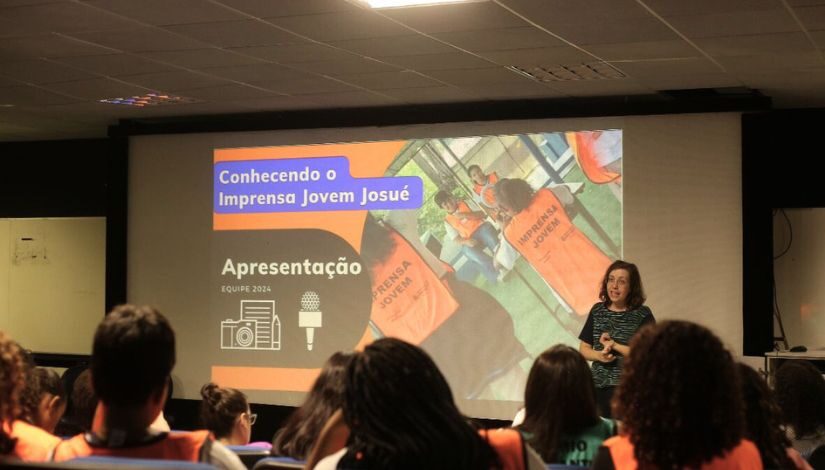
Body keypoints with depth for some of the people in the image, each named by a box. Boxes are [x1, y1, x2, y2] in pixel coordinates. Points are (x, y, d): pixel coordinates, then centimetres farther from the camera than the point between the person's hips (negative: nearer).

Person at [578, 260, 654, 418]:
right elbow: (584, 348, 12)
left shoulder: (642, 315, -3)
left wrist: (613, 345, -11)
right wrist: (598, 355, -8)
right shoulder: (597, 311, 9)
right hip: (598, 387, 3)